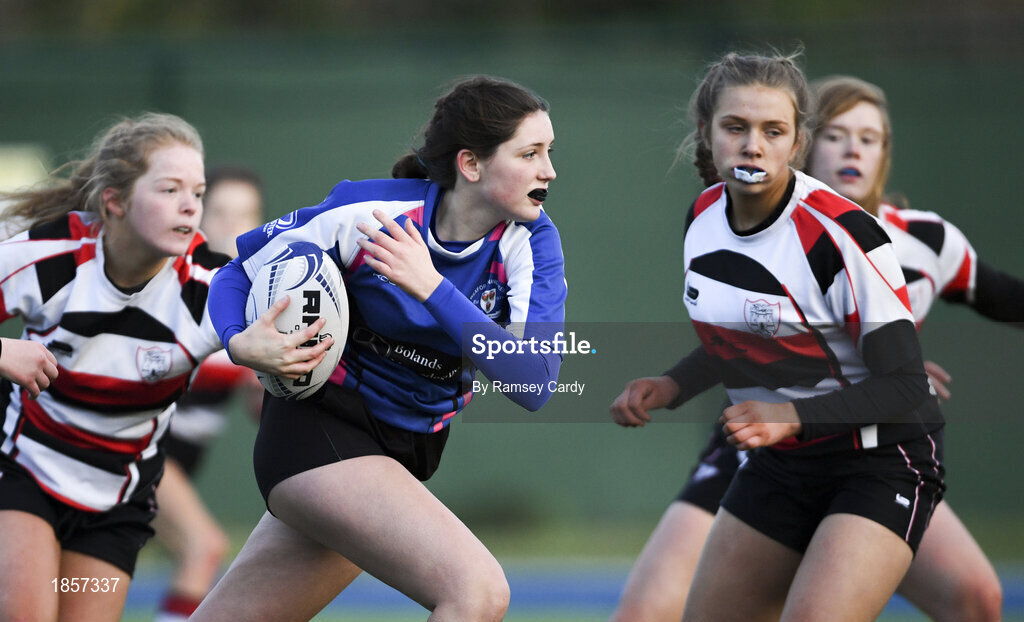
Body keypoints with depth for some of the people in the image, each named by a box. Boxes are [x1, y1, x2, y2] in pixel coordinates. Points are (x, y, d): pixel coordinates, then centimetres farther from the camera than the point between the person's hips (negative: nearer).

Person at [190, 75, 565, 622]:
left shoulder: (530, 242, -10)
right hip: (319, 430, -5)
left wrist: (432, 288, -31)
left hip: (405, 451, 5)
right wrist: (242, 344, -24)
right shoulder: (365, 213, -17)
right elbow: (241, 272, -2)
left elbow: (535, 385, -22)